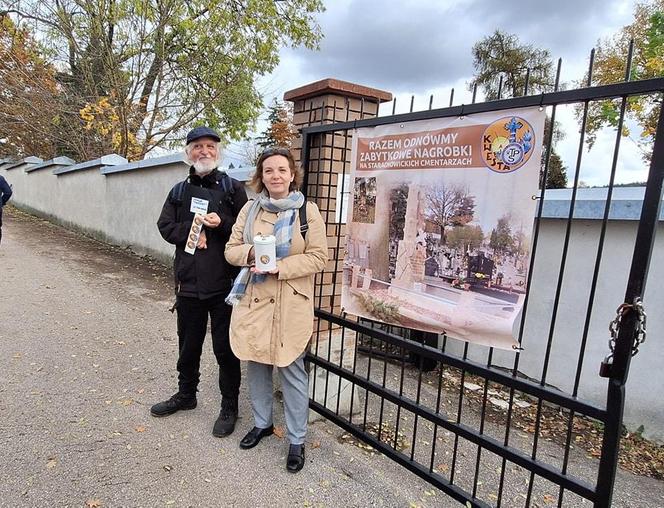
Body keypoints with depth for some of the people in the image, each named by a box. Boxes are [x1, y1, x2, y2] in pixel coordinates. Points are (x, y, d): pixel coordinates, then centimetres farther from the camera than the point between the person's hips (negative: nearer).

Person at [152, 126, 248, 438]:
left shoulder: (233, 188, 0)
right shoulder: (179, 191, 11)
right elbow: (165, 226, 5)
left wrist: (221, 224, -19)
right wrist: (192, 232, -12)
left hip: (224, 284, -4)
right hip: (188, 282, 4)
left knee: (225, 347, 6)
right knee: (188, 344, 20)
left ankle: (229, 406, 24)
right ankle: (186, 394, 42)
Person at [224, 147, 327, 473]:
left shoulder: (308, 211, -5)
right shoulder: (250, 209, 5)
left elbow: (318, 257, -8)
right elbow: (231, 250, 7)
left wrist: (280, 266, -19)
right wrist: (251, 253, -15)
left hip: (291, 304, -4)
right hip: (253, 300, 4)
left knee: (291, 370, 4)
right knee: (256, 365, 16)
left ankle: (297, 440, 22)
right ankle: (262, 423, 39)